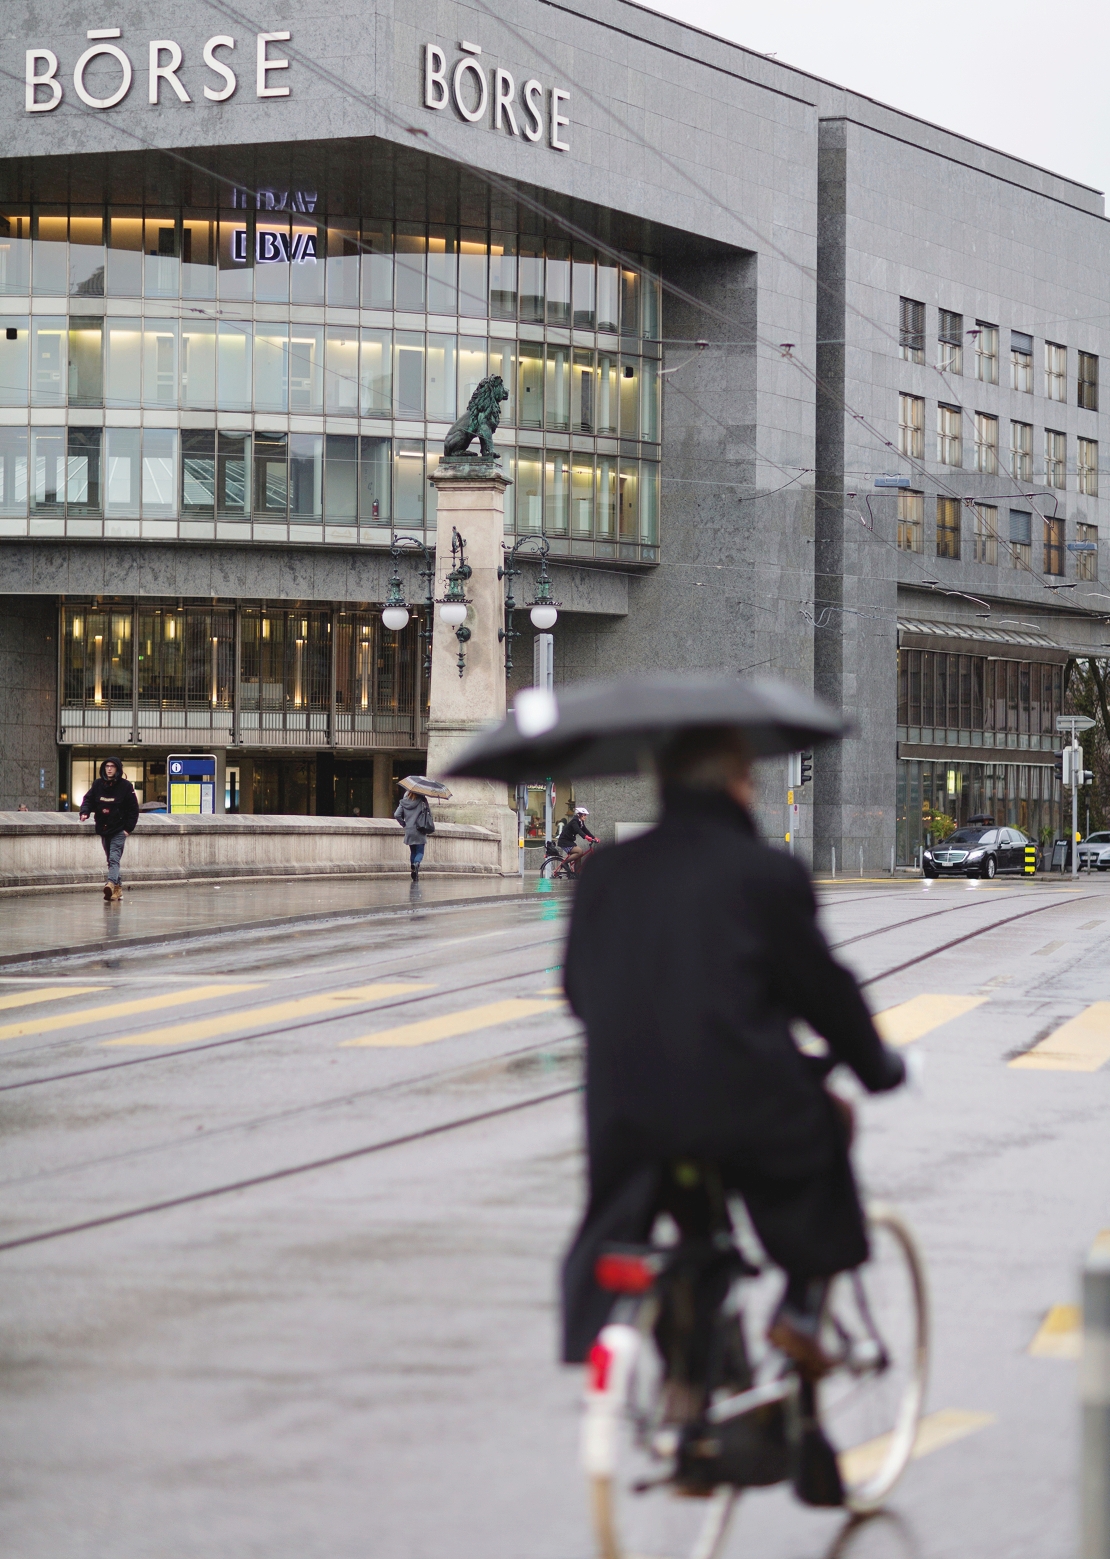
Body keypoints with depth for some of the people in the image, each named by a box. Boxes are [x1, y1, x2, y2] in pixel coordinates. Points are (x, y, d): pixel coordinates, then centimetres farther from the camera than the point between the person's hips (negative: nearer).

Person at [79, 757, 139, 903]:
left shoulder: (126, 786, -6)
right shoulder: (97, 784, 5)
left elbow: (133, 809, -3)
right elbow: (88, 799, 7)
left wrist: (128, 828, -9)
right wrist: (84, 812, -15)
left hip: (119, 830, -5)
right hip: (103, 829, 5)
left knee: (114, 858, -18)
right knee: (111, 860, 11)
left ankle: (111, 884, -34)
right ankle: (118, 887, 19)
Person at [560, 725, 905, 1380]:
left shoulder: (608, 872, 10)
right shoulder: (767, 873, -4)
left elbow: (579, 988, 18)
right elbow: (824, 988, 1)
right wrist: (877, 1065, 19)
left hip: (625, 1111, 4)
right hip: (745, 1106, -4)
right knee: (830, 1117, 25)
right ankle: (802, 1310, 19)